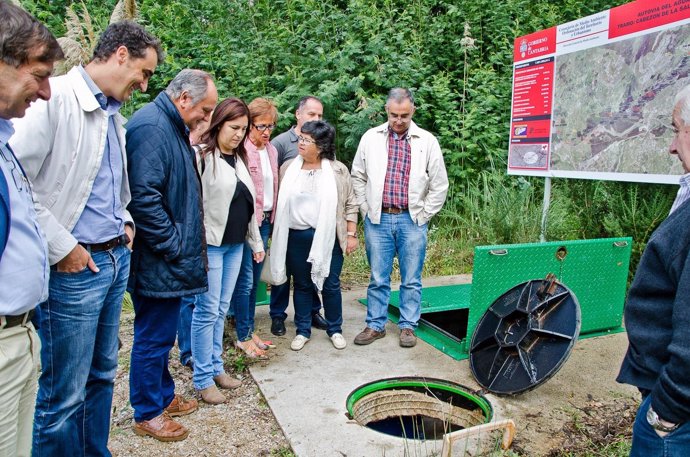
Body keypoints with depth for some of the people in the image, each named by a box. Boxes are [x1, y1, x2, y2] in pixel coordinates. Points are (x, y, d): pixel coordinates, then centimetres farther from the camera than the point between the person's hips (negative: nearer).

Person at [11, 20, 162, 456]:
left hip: (117, 260, 8)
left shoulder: (114, 114, 13)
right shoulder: (55, 97, -13)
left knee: (103, 375, 20)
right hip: (74, 268, -8)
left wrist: (125, 222, 12)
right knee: (64, 394, 4)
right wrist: (61, 246, -16)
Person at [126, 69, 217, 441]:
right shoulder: (151, 127, -18)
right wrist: (175, 245, -17)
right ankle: (147, 413, 22)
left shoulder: (172, 127, 15)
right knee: (153, 337, 5)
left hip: (168, 260, 10)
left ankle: (163, 396, 37)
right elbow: (144, 198, -26)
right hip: (157, 262, -10)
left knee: (161, 334, 21)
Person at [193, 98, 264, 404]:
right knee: (207, 310, -1)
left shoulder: (239, 159, 14)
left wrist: (256, 242, 18)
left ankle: (216, 366, 26)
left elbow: (249, 205, 18)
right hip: (210, 244, -7)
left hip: (235, 245, 7)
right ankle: (203, 379, 11)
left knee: (221, 309, 14)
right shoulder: (202, 156, -10)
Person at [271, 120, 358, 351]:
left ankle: (335, 330, 25)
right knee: (302, 285, 12)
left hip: (328, 237, -2)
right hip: (296, 236, 2)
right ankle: (303, 331, 26)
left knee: (331, 285, 6)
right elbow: (279, 202, 10)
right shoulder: (288, 168, 5)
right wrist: (276, 233, 9)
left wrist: (351, 234, -1)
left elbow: (350, 205, 2)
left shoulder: (338, 171, -1)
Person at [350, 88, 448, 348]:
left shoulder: (427, 141, 1)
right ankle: (375, 325, 22)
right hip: (378, 219, 1)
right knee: (378, 278, 8)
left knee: (411, 279, 8)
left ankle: (408, 326, 23)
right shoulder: (371, 138, 5)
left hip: (412, 221, 0)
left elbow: (439, 185, 4)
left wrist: (423, 216, 1)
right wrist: (366, 210, 5)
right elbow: (358, 177, 11)